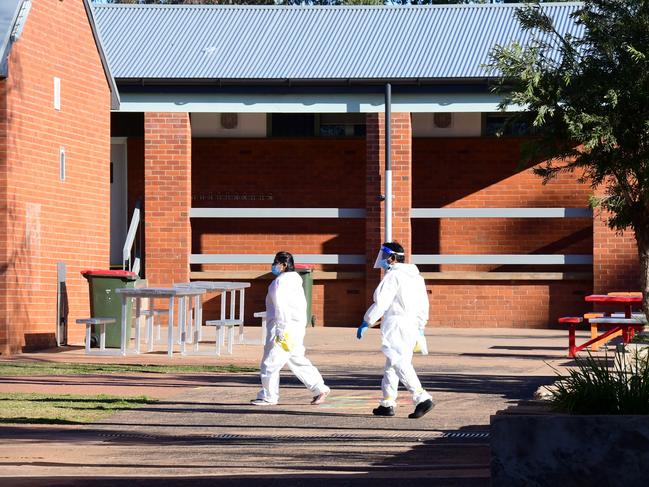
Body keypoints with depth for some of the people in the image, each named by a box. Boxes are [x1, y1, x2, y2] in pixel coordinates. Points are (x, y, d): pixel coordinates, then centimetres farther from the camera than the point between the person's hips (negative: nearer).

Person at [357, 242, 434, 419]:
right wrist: (420, 327, 29)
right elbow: (423, 305, 21)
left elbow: (381, 303, -16)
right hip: (411, 327, 9)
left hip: (395, 325, -9)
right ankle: (388, 403, 20)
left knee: (400, 363, -12)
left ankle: (422, 398, -24)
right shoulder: (416, 277, 17)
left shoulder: (393, 276, -10)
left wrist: (366, 323, -11)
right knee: (391, 364, 17)